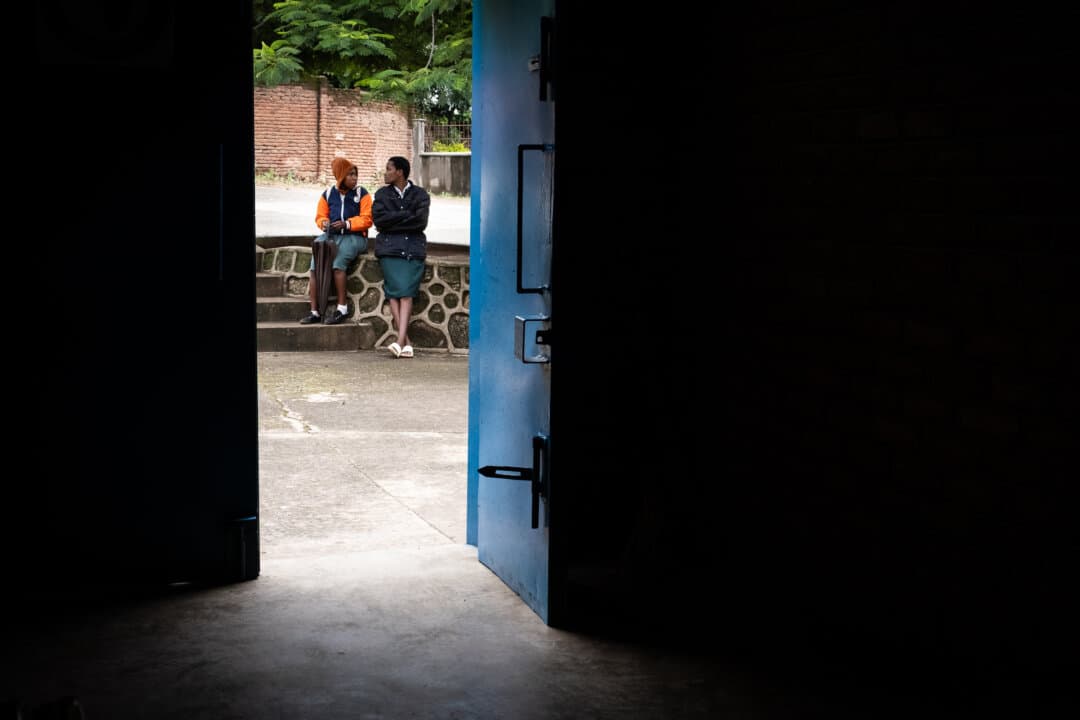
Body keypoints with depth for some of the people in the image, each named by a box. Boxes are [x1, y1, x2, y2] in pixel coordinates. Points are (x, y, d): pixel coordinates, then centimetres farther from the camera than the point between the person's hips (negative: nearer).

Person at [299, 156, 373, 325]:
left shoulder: (361, 193, 1)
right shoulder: (328, 194, 11)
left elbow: (367, 219, -4)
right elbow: (320, 216, 17)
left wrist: (347, 224, -18)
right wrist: (324, 223, -7)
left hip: (354, 236, -4)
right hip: (331, 235, 4)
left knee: (338, 262, -31)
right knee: (315, 266, -19)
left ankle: (342, 307, -20)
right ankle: (315, 311, -15)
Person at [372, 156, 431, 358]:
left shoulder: (420, 194, 11)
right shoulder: (382, 194, 16)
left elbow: (421, 222, -4)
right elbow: (378, 219, 0)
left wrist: (393, 221, -2)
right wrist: (407, 216, -3)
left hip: (413, 246, -1)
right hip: (389, 246, 1)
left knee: (407, 291, -18)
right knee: (394, 289, -18)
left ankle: (400, 341, -28)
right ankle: (406, 341, -20)